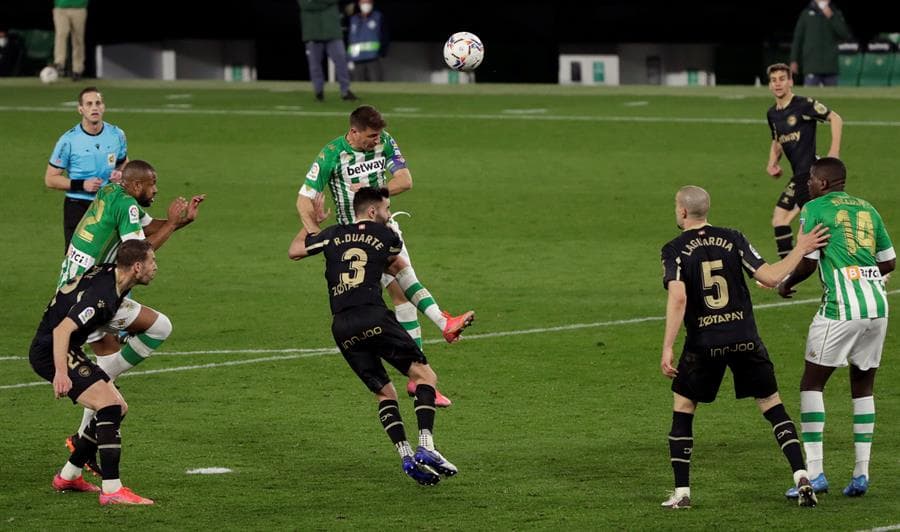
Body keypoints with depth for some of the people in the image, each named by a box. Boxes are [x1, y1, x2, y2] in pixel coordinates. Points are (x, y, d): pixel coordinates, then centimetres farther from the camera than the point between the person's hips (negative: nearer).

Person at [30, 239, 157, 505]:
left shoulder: (110, 272, 2)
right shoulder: (102, 296, -28)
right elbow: (62, 330, -35)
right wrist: (61, 373, -43)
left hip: (68, 351, 11)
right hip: (51, 351, -11)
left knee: (119, 408, 11)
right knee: (110, 405, -22)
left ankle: (68, 477, 21)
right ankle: (112, 490, -26)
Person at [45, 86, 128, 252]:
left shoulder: (116, 135, 2)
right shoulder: (69, 140, -11)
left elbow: (123, 164, 20)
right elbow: (50, 179, -6)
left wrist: (121, 174, -5)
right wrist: (81, 185, -18)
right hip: (77, 207, -4)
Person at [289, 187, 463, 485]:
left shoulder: (333, 235, 18)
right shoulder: (385, 236, 12)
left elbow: (294, 251, 32)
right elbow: (396, 265, 32)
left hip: (341, 328, 5)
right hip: (373, 317, -4)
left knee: (384, 393, 14)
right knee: (425, 376, -1)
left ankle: (405, 455, -3)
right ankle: (426, 447, -19)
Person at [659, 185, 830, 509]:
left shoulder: (674, 250, -4)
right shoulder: (732, 239, 3)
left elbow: (677, 299, -17)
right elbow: (770, 277, -2)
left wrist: (667, 348, -17)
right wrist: (800, 250, 10)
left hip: (703, 344, -2)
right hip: (745, 339, 2)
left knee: (683, 406, 14)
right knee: (771, 405, 11)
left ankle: (681, 492, 8)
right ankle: (801, 477, -3)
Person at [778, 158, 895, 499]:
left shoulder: (815, 209, 0)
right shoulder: (867, 209, 17)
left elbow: (808, 262, -6)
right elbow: (889, 262, 19)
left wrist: (785, 285, 12)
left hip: (841, 306, -6)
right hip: (877, 303, 6)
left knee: (812, 384, 3)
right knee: (863, 387, 15)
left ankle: (815, 472, -5)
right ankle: (861, 474, 9)